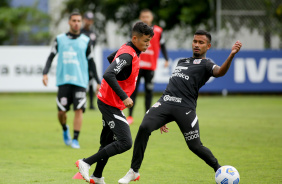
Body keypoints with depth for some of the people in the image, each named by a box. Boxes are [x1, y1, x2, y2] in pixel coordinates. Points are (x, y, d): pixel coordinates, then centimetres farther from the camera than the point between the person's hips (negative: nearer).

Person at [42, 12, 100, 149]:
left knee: (79, 110, -12)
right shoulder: (60, 39, 8)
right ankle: (65, 130, 29)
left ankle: (75, 139, -8)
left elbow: (90, 62, 15)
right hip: (63, 80, 0)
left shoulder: (86, 41, 9)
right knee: (61, 111, -1)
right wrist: (45, 73, -5)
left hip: (80, 81, 0)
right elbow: (51, 57, 11)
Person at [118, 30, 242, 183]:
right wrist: (163, 118, 27)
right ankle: (134, 171, -10)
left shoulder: (205, 65, 8)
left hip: (185, 108, -4)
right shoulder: (182, 62, 28)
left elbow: (219, 72, -16)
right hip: (165, 102, 4)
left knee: (195, 146, -6)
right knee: (144, 128, -18)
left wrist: (231, 55, -35)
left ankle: (219, 169, 21)